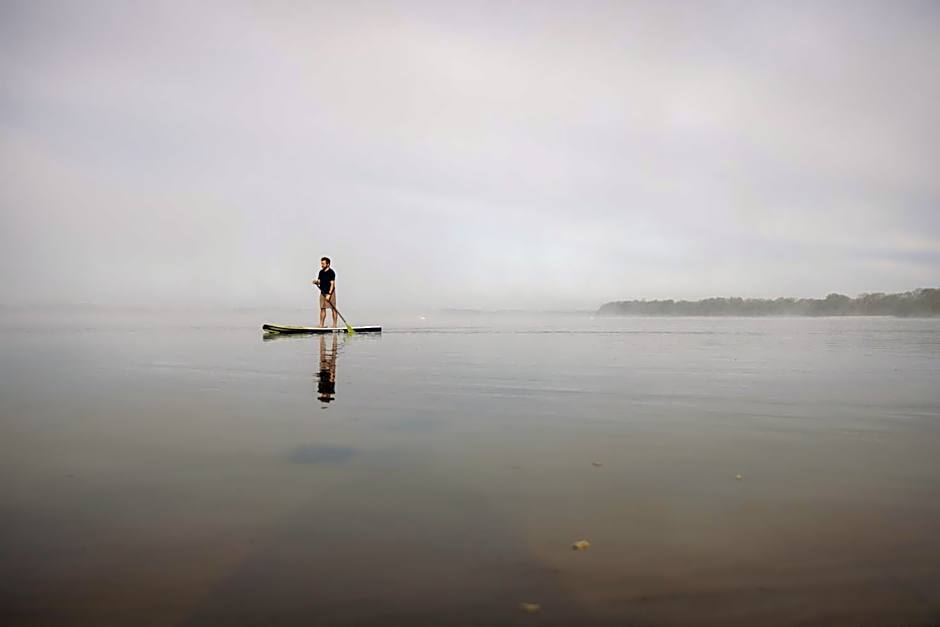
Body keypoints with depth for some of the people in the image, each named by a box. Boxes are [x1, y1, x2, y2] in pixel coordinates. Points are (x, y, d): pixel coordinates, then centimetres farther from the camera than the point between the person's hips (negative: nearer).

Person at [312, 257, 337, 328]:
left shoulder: (331, 272, -10)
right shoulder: (321, 272, 11)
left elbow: (332, 284, -15)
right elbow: (319, 282, 14)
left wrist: (329, 294, -21)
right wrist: (316, 282, -10)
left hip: (330, 293, -7)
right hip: (323, 292, 7)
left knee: (333, 308, -3)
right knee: (322, 308, 7)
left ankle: (334, 325, 1)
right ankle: (321, 325, 9)